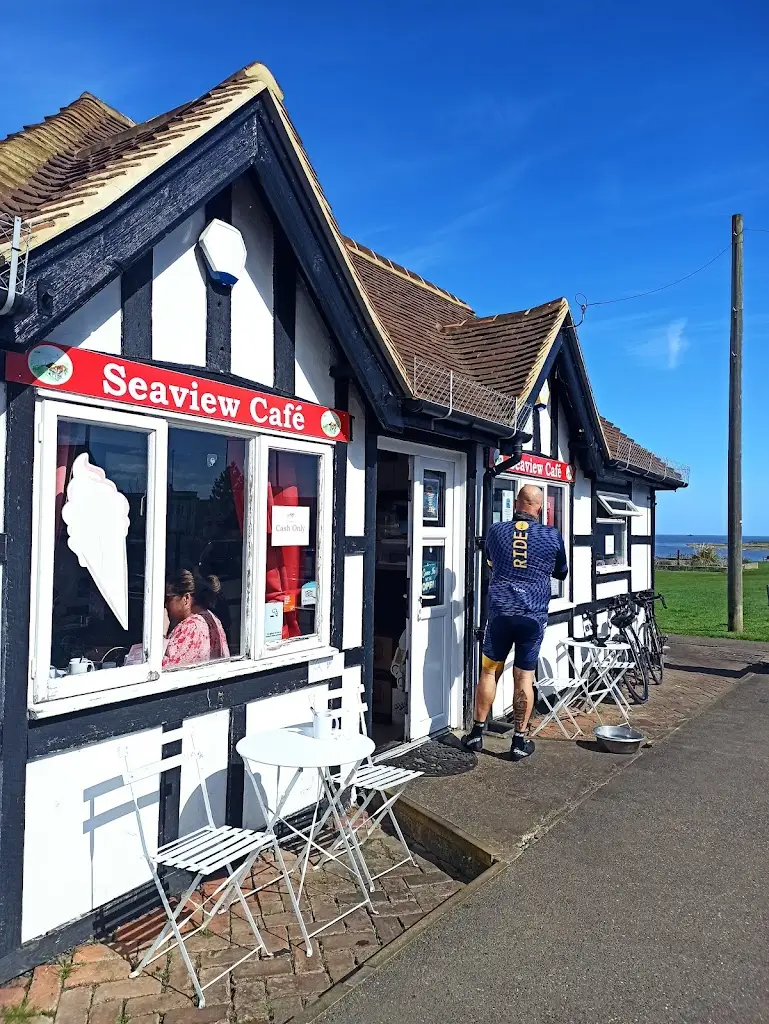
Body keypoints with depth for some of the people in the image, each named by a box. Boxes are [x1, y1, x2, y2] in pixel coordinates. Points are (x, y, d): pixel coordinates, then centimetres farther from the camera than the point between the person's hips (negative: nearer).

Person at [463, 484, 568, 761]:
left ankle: (477, 732, 20)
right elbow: (561, 573, 14)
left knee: (489, 671, 12)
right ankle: (520, 741, 14)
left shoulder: (496, 531, 0)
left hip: (500, 613, 1)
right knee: (524, 678, 6)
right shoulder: (552, 536, -2)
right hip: (533, 616, -1)